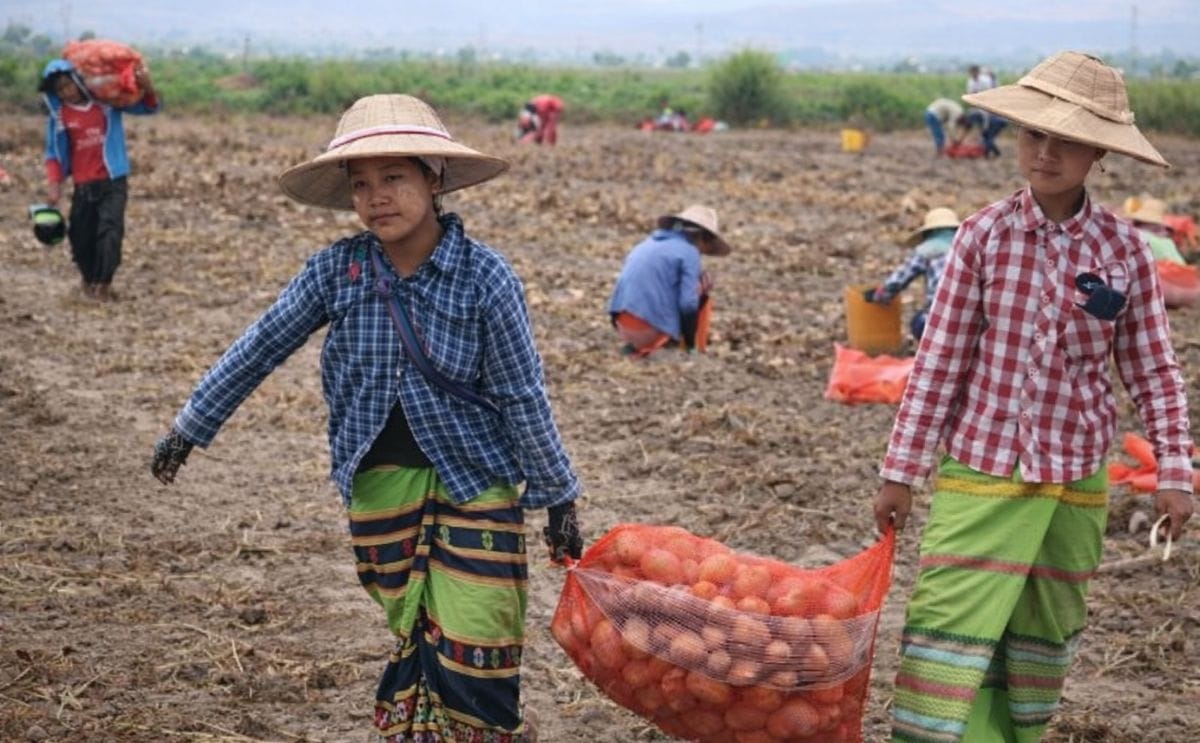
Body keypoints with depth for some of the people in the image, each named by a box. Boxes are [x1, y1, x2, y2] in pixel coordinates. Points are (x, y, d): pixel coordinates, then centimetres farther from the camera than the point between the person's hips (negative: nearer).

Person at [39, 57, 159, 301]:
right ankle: (89, 279, 33)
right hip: (83, 186, 2)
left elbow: (148, 107, 7)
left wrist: (147, 87, -13)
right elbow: (53, 153, 7)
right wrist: (54, 184, -4)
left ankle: (104, 283, -17)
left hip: (114, 181, -2)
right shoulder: (58, 115, 1)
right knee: (81, 236, 8)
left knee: (110, 230, -17)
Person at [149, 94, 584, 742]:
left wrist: (558, 497, -2)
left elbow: (522, 396, -7)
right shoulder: (336, 269, -6)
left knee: (472, 651, -4)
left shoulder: (484, 276, -13)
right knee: (413, 638, 11)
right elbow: (261, 346, 5)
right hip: (377, 486, 3)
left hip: (473, 484, -3)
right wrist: (190, 427, 10)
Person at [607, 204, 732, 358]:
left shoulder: (648, 244, 20)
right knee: (703, 281, 11)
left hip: (623, 326, 7)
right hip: (653, 327, -7)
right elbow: (688, 303, -10)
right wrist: (690, 347, -1)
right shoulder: (689, 252, -2)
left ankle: (639, 346, 11)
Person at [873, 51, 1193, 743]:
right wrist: (901, 473, -1)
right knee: (951, 631, -6)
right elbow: (939, 360, -3)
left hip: (1075, 481, 2)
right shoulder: (985, 235, -7)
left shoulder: (1122, 248, -4)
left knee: (1043, 645, 14)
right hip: (979, 472, -2)